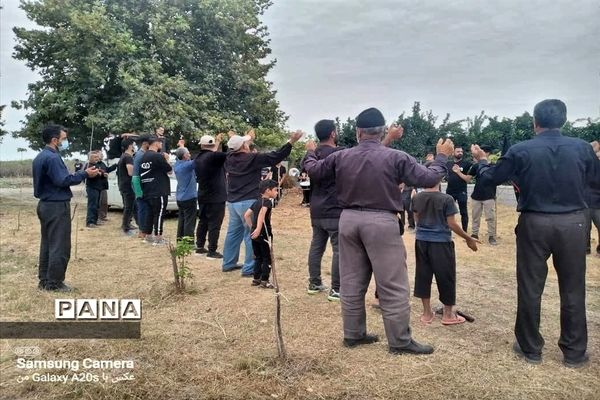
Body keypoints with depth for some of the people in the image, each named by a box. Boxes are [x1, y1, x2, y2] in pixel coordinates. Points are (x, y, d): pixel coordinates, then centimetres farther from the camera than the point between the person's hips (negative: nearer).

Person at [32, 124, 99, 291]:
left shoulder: (40, 157, 14)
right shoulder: (52, 157, -18)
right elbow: (63, 180, -24)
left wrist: (82, 172, 9)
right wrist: (85, 174, -16)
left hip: (45, 204, 10)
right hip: (57, 206, -10)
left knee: (47, 244, 14)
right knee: (59, 246, -4)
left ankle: (44, 280, 20)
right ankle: (54, 283, 1)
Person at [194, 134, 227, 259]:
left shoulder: (198, 158, 7)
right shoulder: (212, 156, -18)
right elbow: (228, 154, -28)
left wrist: (218, 143, 17)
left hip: (203, 196, 8)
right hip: (215, 197, -8)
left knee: (203, 222, 16)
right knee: (214, 225, -4)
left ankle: (200, 247, 23)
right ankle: (212, 251, -2)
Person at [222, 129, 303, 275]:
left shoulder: (229, 158, 6)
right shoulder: (252, 158, -14)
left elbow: (235, 150, 30)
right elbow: (274, 157, -15)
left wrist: (248, 138, 44)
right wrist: (291, 141, -12)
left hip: (232, 201, 8)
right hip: (248, 202, -8)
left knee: (233, 232, 17)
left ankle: (228, 263, 25)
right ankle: (249, 268, -3)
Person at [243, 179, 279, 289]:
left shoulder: (257, 202, 13)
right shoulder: (268, 201, -12)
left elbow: (246, 215, 14)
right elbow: (262, 213, -31)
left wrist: (252, 227, 16)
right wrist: (258, 228, -38)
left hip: (254, 233, 8)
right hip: (264, 234, -8)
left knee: (258, 257, 16)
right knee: (267, 258, 3)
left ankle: (256, 279, 20)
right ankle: (264, 281, 4)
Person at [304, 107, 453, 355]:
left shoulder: (341, 157, 2)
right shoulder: (396, 157, -9)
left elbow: (314, 170, 15)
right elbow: (429, 178, -6)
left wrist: (310, 152, 36)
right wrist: (442, 156, 12)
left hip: (349, 220, 5)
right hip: (381, 222, -4)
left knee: (351, 282, 14)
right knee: (392, 285, 4)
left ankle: (353, 334, 24)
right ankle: (400, 341, 12)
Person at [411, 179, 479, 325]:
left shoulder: (416, 198, -1)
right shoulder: (446, 199, -14)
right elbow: (452, 224, -11)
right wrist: (469, 239, 2)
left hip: (421, 241, 4)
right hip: (441, 242, -4)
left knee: (423, 275, 12)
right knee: (446, 276, 9)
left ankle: (427, 312, 20)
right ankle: (448, 314, 19)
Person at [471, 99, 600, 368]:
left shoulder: (520, 151, -7)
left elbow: (489, 179, 3)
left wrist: (481, 160, 22)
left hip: (534, 224, -1)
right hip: (573, 223, 2)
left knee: (530, 288, 9)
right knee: (573, 289, 12)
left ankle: (530, 349, 20)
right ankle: (574, 353, 21)